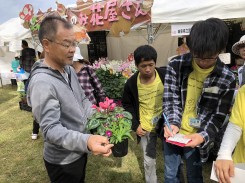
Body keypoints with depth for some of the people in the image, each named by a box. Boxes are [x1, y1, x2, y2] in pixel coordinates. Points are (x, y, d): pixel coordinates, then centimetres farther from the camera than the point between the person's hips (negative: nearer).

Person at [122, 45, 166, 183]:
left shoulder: (165, 76, -15)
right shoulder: (131, 83, -11)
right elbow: (127, 105, 2)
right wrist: (135, 125, -6)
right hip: (145, 128, 1)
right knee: (149, 162, 13)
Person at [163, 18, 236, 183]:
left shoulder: (227, 78, -12)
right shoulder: (176, 65, -11)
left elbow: (218, 116, -8)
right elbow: (170, 99, -10)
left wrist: (203, 136, -24)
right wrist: (172, 123, -25)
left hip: (196, 138, -1)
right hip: (173, 133, 1)